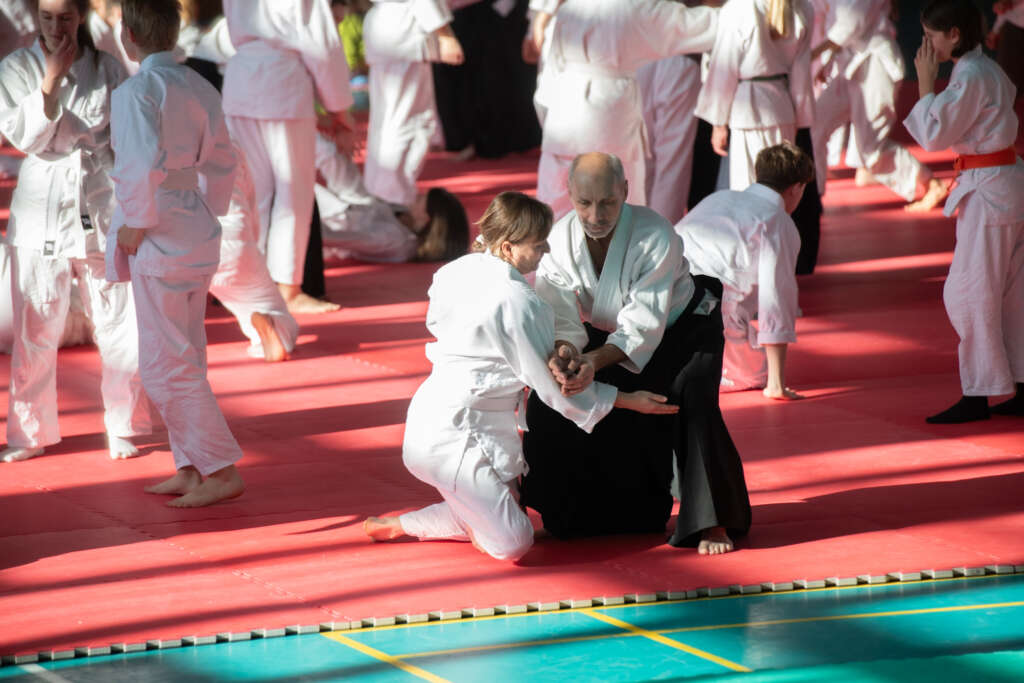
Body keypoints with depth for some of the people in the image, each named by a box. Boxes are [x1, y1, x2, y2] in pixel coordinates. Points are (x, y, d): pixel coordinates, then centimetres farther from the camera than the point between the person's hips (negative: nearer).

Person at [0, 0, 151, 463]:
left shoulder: (107, 68, 3)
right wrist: (50, 82, -17)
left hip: (101, 205, 1)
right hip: (41, 208, -1)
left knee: (117, 321, 1)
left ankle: (123, 426, 16)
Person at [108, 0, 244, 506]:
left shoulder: (137, 91, -16)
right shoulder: (199, 89, 9)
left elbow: (146, 160, -28)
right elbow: (221, 164, 14)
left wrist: (136, 221, -16)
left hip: (158, 237, -9)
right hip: (198, 233, 9)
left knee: (166, 367, -2)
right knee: (182, 360, 17)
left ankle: (222, 472, -2)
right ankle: (190, 470, 22)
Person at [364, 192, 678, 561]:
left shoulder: (458, 271, 5)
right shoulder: (519, 303, -20)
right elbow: (554, 388, -13)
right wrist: (628, 400, -1)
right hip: (453, 436, -10)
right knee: (513, 543, -12)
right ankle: (399, 526, -1)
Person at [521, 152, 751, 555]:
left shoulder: (656, 237, -35)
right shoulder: (560, 240, -21)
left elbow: (643, 324, -38)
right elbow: (559, 318, -26)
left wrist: (595, 361, -54)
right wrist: (564, 356, -50)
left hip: (681, 330, -5)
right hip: (609, 338, 5)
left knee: (692, 401, -31)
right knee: (548, 400, -6)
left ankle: (712, 521, -17)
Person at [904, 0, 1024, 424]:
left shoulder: (970, 78, -18)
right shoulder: (989, 70, 13)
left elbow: (934, 136, -16)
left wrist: (925, 83, -11)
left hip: (989, 193, -10)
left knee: (969, 293, -5)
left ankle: (978, 396, -1)